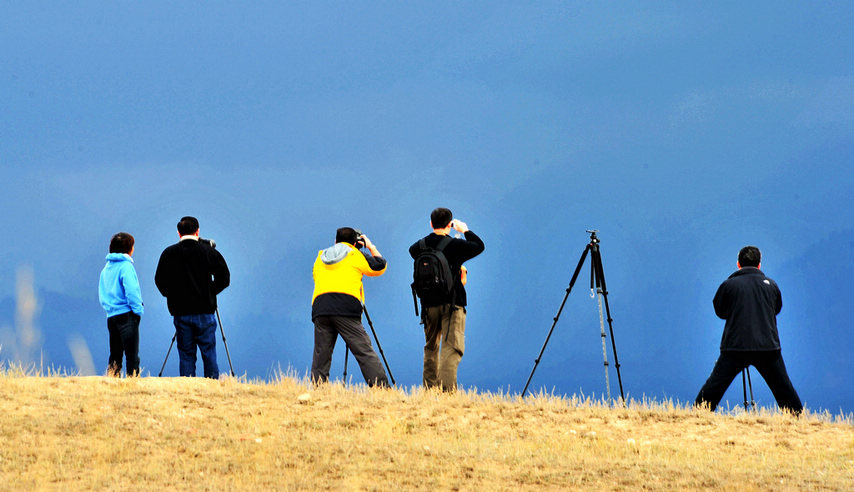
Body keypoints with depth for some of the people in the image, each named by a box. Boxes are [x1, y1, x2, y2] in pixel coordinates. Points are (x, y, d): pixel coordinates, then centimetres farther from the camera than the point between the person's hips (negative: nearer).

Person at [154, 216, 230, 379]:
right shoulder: (208, 251, -2)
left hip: (180, 312, 1)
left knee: (185, 355, 5)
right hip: (204, 311, -1)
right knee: (209, 353, 2)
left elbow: (160, 281, 3)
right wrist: (210, 292, 10)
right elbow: (224, 278, -2)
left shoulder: (169, 253, 2)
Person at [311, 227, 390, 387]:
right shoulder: (356, 255, 11)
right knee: (365, 352, -6)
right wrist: (371, 247, 36)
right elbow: (380, 267, 21)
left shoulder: (320, 257, 23)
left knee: (320, 356, 5)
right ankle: (382, 387, -13)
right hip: (346, 307, -3)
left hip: (320, 307, 3)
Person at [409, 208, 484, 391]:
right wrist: (465, 230, 18)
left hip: (428, 305, 4)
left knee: (431, 347, 18)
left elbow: (412, 250, 25)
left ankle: (430, 387, 23)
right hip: (452, 304, -4)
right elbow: (479, 246, 4)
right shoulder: (455, 245, -10)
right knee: (452, 347, -9)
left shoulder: (421, 246, 1)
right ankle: (447, 387, -25)